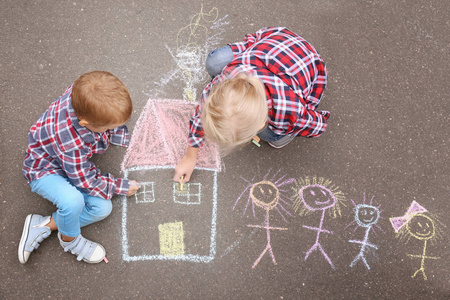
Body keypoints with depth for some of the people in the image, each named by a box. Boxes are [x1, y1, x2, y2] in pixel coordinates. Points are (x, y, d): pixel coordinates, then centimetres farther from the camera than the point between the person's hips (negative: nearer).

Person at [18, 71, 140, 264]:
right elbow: (86, 181, -25)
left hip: (76, 163, 8)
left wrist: (124, 138, -1)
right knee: (73, 201, -38)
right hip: (45, 169, -7)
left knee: (102, 208, -10)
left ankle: (42, 226, 0)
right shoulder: (72, 143, -42)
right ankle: (70, 239, -3)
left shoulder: (85, 95, -25)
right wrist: (121, 187, -14)